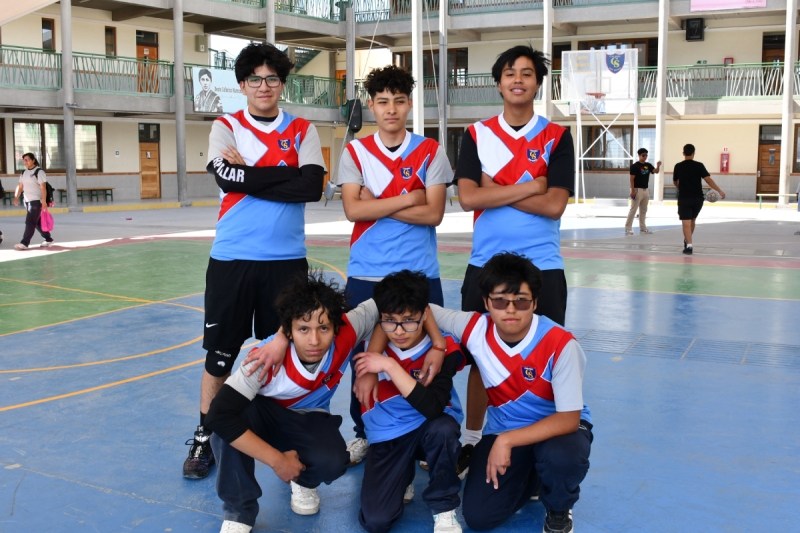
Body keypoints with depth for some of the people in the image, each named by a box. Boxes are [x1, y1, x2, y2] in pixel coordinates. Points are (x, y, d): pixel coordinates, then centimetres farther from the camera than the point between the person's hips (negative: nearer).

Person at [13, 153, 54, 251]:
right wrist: (16, 197, 0)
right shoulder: (24, 173, 13)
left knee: (30, 222, -11)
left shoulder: (39, 172, -9)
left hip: (37, 201, -8)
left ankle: (24, 243, -13)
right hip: (28, 201, 8)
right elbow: (20, 186, 13)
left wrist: (44, 201, -21)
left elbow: (43, 187, -15)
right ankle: (48, 239, 26)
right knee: (37, 222, 14)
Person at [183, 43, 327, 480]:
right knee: (220, 353, 6)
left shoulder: (302, 130, 6)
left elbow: (313, 186, -10)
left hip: (286, 259, 1)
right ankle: (204, 438, 21)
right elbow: (226, 177, -14)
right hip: (232, 258, 0)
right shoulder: (225, 127, 5)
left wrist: (249, 175, -11)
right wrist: (286, 174, -12)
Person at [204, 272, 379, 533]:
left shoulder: (347, 333, -30)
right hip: (266, 415, -2)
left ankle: (304, 481, 9)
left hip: (311, 421, 2)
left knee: (333, 462, -32)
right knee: (229, 420, -37)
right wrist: (277, 460, -37)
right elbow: (218, 415, -41)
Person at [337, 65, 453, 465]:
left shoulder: (430, 153, 2)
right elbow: (353, 209, -10)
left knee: (424, 355, 2)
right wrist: (409, 199, -12)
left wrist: (377, 205, -11)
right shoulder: (355, 153, 4)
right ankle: (363, 433, 25)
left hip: (419, 273, -1)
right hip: (366, 274, 1)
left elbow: (433, 213, -8)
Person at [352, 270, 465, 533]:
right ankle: (403, 476, 18)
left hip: (429, 430, -1)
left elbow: (433, 408, -32)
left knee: (443, 428, -38)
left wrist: (390, 365, -34)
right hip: (387, 436, 1)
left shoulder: (444, 348, -20)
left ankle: (444, 510, -12)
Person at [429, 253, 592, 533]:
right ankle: (533, 481, 21)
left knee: (561, 457, -39)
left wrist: (508, 441, -34)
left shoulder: (560, 344, -28)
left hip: (558, 426, -3)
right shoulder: (475, 328, -19)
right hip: (503, 429, 3)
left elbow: (569, 418, -27)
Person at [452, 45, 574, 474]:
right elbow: (467, 197, -9)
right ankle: (471, 442, 27)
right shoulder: (477, 135, 5)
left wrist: (496, 190, -10)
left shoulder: (557, 138, 1)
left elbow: (555, 205, -11)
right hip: (485, 265, 2)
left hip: (542, 267, -1)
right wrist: (529, 187, -12)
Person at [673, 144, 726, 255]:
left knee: (686, 223, -4)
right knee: (692, 220, 21)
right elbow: (708, 179, -12)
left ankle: (688, 246, -16)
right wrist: (720, 191, -8)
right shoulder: (699, 165, -4)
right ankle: (687, 241, 37)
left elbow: (675, 182, 16)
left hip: (684, 198, -2)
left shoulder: (678, 166, 1)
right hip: (698, 198, 2)